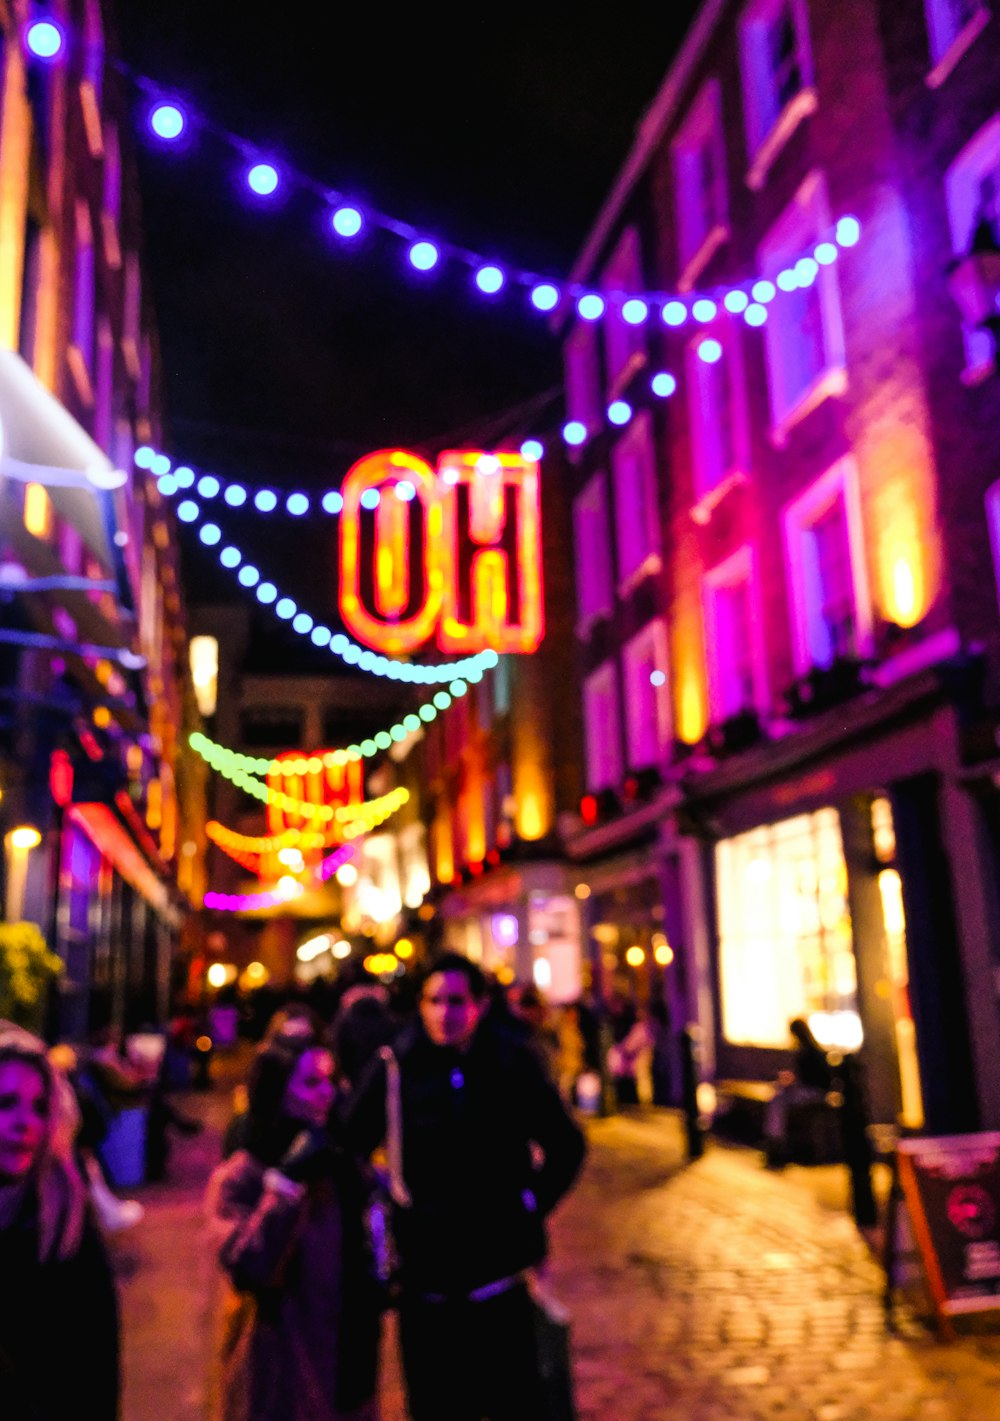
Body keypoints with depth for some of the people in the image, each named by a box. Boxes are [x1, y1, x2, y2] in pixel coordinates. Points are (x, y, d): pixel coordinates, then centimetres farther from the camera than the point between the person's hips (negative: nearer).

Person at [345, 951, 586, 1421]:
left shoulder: (512, 1063, -8)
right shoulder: (396, 1067, -9)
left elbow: (566, 1145, 4)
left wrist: (533, 1206, -1)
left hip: (500, 1273, 0)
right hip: (425, 1277, 1)